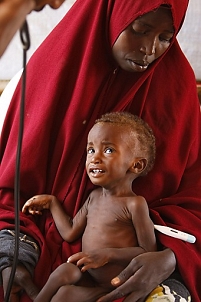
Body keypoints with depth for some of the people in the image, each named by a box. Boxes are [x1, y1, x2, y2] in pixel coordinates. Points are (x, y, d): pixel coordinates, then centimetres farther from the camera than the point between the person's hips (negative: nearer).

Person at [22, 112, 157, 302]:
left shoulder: (135, 204, -14)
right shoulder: (94, 197, 9)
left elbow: (149, 251, -14)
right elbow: (70, 233, 14)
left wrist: (108, 254, -22)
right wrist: (52, 203, 15)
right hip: (88, 277, 6)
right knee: (65, 271, -22)